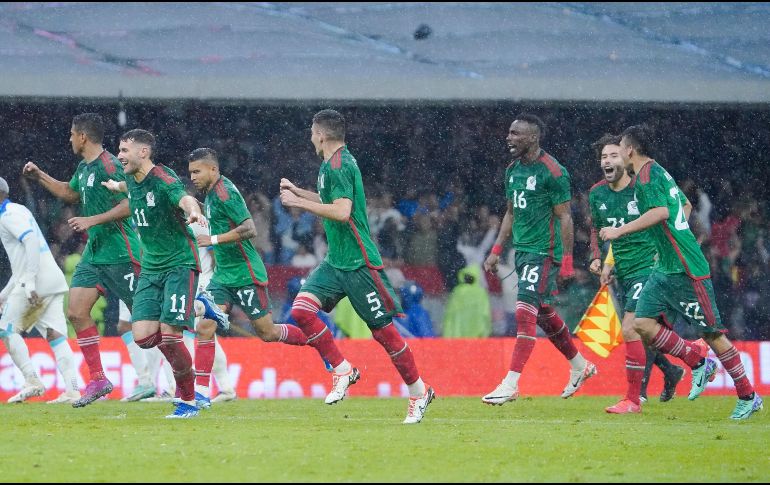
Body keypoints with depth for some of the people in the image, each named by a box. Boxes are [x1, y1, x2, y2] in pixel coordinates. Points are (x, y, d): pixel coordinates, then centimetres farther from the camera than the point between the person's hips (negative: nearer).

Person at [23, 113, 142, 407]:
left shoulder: (108, 165, -15)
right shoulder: (84, 167, 13)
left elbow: (129, 204, -21)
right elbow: (71, 193, 33)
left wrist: (92, 220, -21)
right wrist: (39, 176, 26)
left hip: (120, 253, -9)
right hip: (95, 253, 9)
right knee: (76, 311, 0)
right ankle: (97, 380, 3)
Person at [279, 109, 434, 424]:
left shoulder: (339, 165, -16)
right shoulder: (332, 164, 14)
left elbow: (342, 211, -27)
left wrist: (299, 203, -19)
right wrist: (297, 191, 30)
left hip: (359, 263, -9)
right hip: (335, 261, 9)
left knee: (382, 330, -3)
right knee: (302, 309, -7)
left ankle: (418, 392, 10)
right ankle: (343, 370, 1)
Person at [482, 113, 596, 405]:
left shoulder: (553, 172, -14)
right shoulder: (513, 170, 11)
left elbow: (565, 218, -13)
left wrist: (567, 261, -16)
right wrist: (496, 251, 16)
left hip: (544, 252, -9)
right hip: (522, 250, 9)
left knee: (525, 313, -14)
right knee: (544, 313, 16)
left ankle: (511, 384, -17)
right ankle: (580, 366, 32)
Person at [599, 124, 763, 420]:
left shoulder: (647, 175, -13)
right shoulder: (660, 172, 16)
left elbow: (660, 212, -28)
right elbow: (685, 205, 29)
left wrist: (620, 231, -23)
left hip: (686, 270, -10)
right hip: (665, 269, 10)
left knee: (712, 333, -4)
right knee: (643, 323, 0)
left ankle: (748, 398, 3)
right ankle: (699, 365, 8)